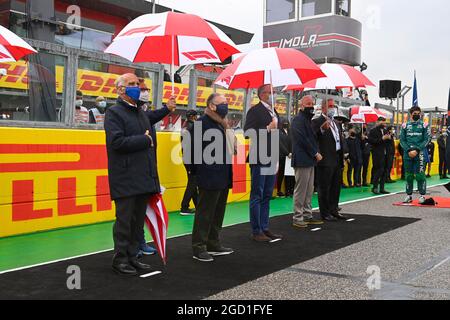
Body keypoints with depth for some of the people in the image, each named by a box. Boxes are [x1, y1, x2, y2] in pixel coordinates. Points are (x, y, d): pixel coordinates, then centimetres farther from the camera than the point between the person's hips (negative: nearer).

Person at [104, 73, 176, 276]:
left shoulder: (141, 113, 18)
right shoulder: (114, 113, -7)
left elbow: (150, 119, 42)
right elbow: (117, 142, -19)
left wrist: (167, 109, 29)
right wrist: (145, 140, -11)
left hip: (144, 178, 8)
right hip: (125, 179, -8)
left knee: (138, 220, 13)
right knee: (124, 221, 0)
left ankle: (132, 257, 24)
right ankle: (120, 260, 11)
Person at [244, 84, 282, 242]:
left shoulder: (274, 112, 17)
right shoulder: (255, 110, -9)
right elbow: (248, 132, -19)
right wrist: (268, 128, -20)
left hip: (271, 159, 9)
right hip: (259, 159, -8)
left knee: (267, 196, 13)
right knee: (257, 196, -2)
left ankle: (264, 228, 21)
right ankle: (256, 231, 4)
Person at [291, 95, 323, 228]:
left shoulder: (307, 120, 20)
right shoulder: (298, 120, -11)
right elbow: (303, 140, -17)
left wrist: (316, 153, 8)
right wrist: (315, 153, -11)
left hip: (310, 160, 10)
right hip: (302, 160, -10)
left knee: (309, 190, 12)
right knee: (300, 190, -6)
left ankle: (307, 215, 18)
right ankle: (297, 217, 0)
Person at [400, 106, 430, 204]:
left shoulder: (424, 125, 5)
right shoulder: (405, 126, 10)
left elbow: (426, 140, 0)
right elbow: (402, 140, 7)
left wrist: (417, 150, -11)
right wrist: (408, 150, -8)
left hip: (419, 154, -2)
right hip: (407, 154, 2)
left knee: (420, 175, -5)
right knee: (408, 175, 6)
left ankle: (422, 195, 3)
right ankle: (409, 195, 14)